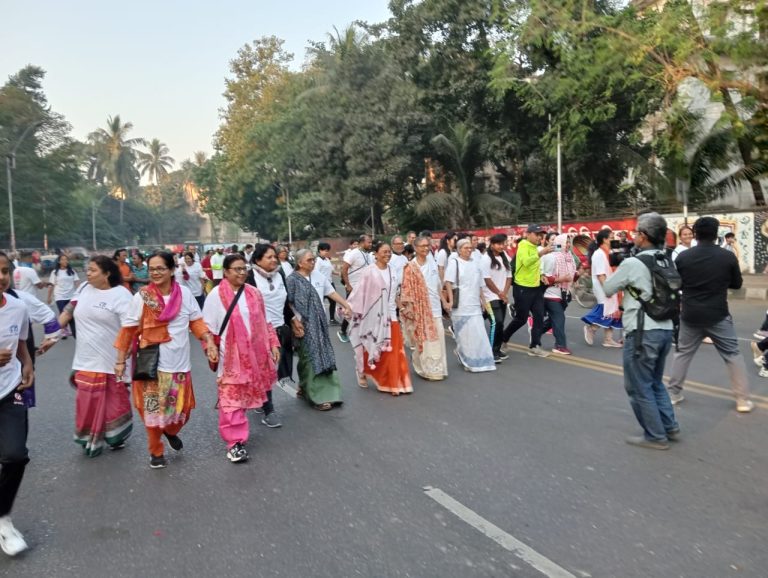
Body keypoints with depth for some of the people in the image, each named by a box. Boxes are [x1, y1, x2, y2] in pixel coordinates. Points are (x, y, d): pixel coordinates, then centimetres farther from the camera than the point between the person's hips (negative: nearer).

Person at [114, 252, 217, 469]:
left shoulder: (184, 293, -3)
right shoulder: (141, 297, -8)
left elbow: (196, 321, 6)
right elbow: (128, 331, -3)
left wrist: (210, 342, -7)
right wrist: (120, 361, -1)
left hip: (179, 363, 2)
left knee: (182, 408, 11)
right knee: (154, 409, 6)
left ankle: (171, 431, 45)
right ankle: (156, 452, 28)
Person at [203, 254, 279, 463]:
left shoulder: (254, 293, 6)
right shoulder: (216, 295, -8)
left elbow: (264, 322, 13)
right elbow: (207, 327, -4)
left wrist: (273, 344, 9)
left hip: (253, 355, 5)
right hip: (229, 357, -4)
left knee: (245, 396, 15)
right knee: (231, 400, -4)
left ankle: (237, 434, 34)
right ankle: (235, 442, 2)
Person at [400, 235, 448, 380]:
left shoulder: (432, 263, 11)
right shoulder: (410, 267, -7)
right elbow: (407, 290, -10)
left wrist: (443, 301, 16)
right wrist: (409, 309, -15)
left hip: (435, 307, 6)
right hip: (420, 308, -5)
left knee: (437, 338, 6)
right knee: (423, 340, -1)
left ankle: (437, 368, 19)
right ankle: (425, 369, 10)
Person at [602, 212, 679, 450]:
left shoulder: (632, 263, -14)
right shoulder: (667, 261, 8)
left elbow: (608, 290, -2)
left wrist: (601, 275, 17)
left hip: (643, 333, -8)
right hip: (665, 330, 8)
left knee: (638, 386, 5)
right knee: (655, 382, 23)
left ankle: (655, 436, 11)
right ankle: (669, 426, 25)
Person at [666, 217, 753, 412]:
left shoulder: (683, 257, -6)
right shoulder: (728, 256, -7)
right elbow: (737, 284, 6)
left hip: (690, 315, 1)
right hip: (718, 316, -1)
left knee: (682, 353, 14)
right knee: (733, 355, 9)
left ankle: (673, 393, 18)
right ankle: (743, 400, 12)